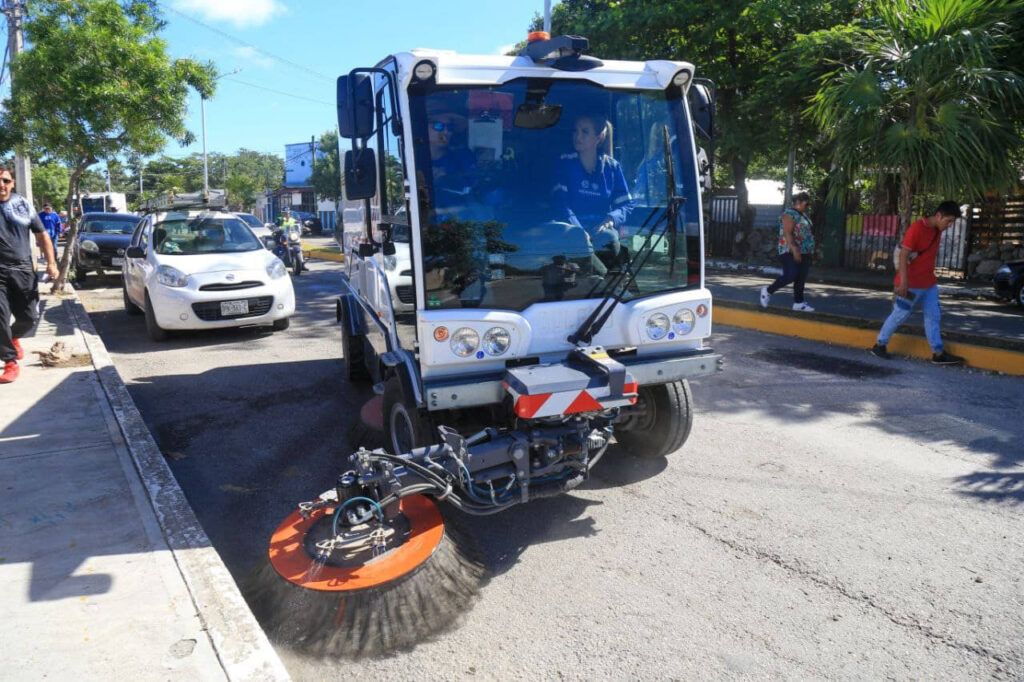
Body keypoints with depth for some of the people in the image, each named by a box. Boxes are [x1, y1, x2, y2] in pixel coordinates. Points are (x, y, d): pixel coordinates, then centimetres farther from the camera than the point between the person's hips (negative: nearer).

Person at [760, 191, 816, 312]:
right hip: (790, 252, -9)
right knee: (790, 276, -15)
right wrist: (795, 250, -29)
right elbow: (787, 233, -21)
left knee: (801, 278, 7)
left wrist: (810, 251, 21)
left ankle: (798, 302, 11)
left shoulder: (803, 215, 17)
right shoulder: (790, 214, -12)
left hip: (804, 252, 10)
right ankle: (768, 290, 3)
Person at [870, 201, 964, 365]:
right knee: (900, 315, 1)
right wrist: (903, 281, -26)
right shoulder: (917, 228, -18)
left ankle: (938, 353, 13)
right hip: (911, 283, -8)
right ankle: (879, 345, 15)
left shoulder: (937, 230, 7)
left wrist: (931, 276, 20)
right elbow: (903, 255, -21)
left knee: (933, 316, 8)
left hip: (929, 283, 8)